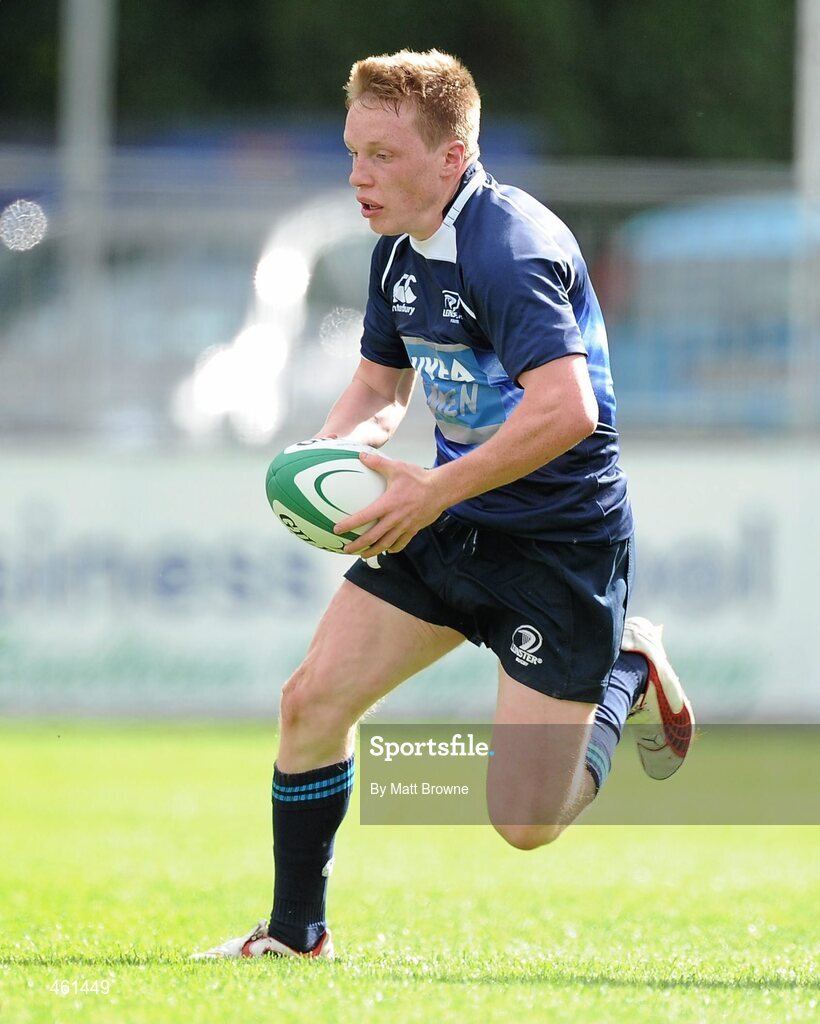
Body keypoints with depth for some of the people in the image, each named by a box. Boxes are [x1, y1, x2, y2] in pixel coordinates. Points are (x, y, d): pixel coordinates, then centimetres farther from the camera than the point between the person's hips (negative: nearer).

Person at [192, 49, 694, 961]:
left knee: (525, 823, -7)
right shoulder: (398, 251, 4)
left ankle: (629, 669, 21)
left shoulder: (508, 249, -25)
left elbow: (566, 409, -36)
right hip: (452, 523, 8)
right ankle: (295, 933, 15)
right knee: (311, 700, -2)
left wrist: (434, 491, -32)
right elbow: (380, 385, 19)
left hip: (560, 541, -8)